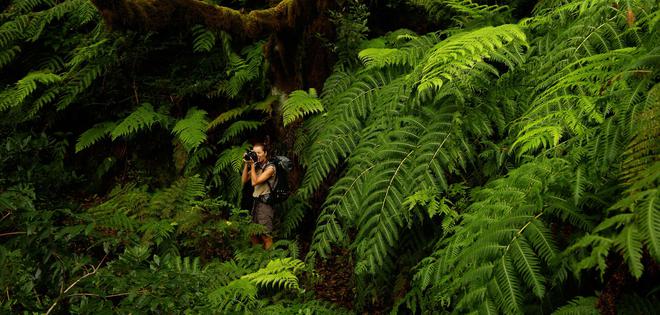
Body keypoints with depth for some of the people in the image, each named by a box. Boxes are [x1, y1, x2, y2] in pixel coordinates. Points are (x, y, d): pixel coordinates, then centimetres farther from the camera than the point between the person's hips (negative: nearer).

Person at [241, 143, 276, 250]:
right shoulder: (256, 167, 14)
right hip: (256, 202, 7)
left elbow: (254, 182, -16)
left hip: (265, 203, -7)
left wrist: (252, 164, -11)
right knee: (253, 234, 10)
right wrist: (246, 164, 2)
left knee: (265, 236, -9)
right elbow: (244, 180, 8)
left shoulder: (270, 167, -8)